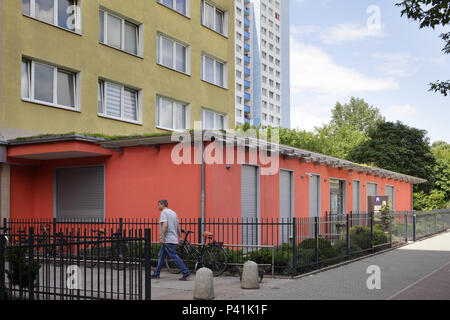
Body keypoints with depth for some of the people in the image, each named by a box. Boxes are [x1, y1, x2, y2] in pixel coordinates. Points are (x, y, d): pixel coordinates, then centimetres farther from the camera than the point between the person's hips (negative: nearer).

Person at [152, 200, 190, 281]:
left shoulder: (164, 213, -10)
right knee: (161, 256, 14)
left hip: (167, 240, -10)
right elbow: (178, 226, 15)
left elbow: (165, 225, -23)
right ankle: (156, 274, 18)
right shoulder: (174, 213, 17)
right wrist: (180, 237, 16)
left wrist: (161, 237, -26)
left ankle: (185, 272, -11)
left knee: (174, 256, -9)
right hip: (172, 239, 10)